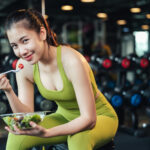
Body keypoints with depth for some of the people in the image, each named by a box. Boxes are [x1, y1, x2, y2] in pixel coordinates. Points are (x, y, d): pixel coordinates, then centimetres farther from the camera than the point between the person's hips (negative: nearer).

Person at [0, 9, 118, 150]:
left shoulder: (72, 61, -30)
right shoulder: (24, 66, -12)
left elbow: (89, 118, -29)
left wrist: (46, 133, -40)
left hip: (100, 117, -5)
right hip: (65, 117, 5)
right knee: (16, 137, -14)